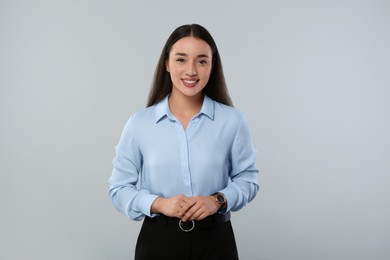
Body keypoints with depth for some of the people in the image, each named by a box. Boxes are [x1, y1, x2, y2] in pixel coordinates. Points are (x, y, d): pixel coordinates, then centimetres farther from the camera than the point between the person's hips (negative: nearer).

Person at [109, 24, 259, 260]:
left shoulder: (233, 121, -6)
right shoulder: (139, 124, -5)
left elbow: (247, 179, 3)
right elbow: (120, 188, 0)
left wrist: (218, 200, -15)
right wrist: (158, 204, -16)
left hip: (215, 240, 0)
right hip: (158, 241, 0)